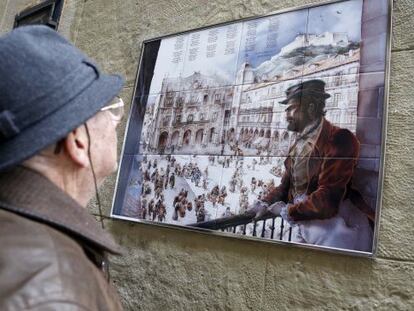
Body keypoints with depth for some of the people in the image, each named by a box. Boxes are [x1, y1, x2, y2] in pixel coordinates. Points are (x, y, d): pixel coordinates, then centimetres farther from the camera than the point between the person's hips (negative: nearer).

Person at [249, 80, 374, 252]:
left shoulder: (338, 139, -19)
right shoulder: (298, 143, 11)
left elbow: (327, 201, -24)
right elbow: (286, 184, 14)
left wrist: (288, 211, -12)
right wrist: (266, 203, -5)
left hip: (336, 233, -8)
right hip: (307, 228, 8)